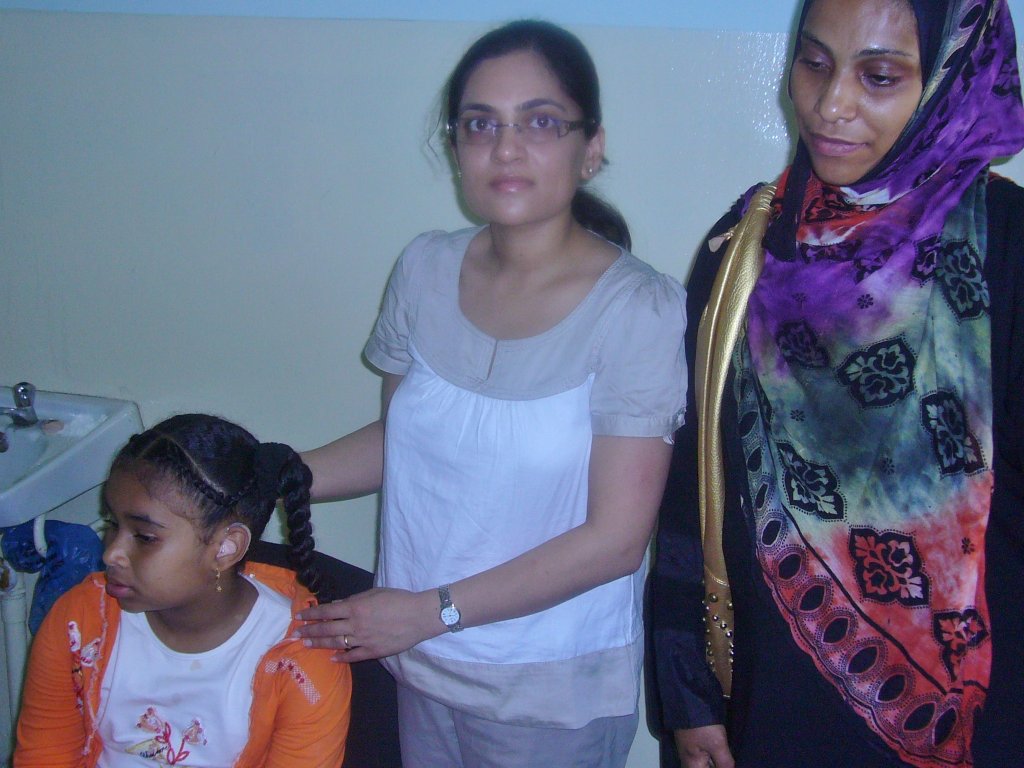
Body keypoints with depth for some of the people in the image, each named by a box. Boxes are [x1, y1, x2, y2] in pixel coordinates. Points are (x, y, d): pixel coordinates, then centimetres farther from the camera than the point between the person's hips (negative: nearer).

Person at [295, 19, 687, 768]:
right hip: (422, 668, 4)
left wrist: (431, 609, -17)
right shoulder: (425, 271, -4)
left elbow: (615, 539, -19)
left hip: (553, 697, -4)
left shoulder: (638, 310, -20)